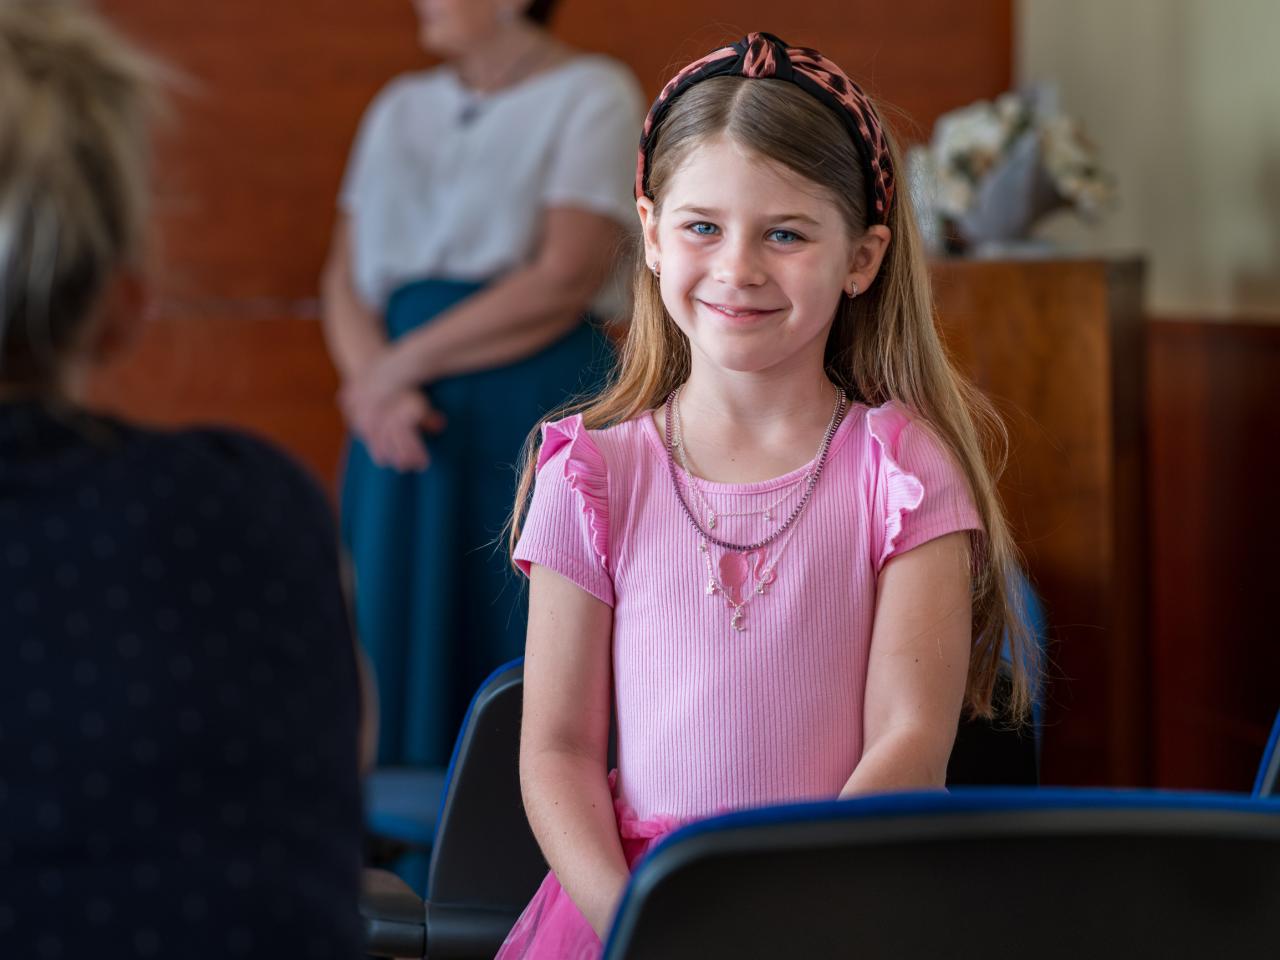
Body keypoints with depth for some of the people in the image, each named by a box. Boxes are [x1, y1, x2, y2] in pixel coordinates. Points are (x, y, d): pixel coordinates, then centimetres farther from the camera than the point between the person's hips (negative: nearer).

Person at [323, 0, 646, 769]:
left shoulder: (594, 95, -1)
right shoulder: (401, 109, 18)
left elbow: (566, 279, -11)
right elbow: (347, 276, 11)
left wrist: (403, 365, -9)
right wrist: (376, 387, -9)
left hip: (538, 420, -5)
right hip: (405, 435, 5)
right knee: (400, 664, 3)